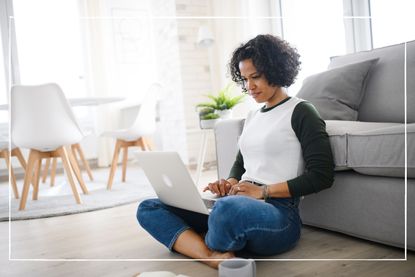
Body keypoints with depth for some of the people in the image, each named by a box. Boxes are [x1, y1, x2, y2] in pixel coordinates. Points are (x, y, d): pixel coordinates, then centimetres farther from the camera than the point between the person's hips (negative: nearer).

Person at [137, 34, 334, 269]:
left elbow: (322, 175, -8)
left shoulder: (300, 112, 0)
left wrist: (263, 191, -12)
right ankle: (216, 258, -26)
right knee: (149, 209, -4)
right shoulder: (253, 117, 22)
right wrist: (229, 184, 3)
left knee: (229, 207, -43)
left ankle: (209, 252, -11)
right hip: (239, 204, 8)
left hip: (278, 211, -7)